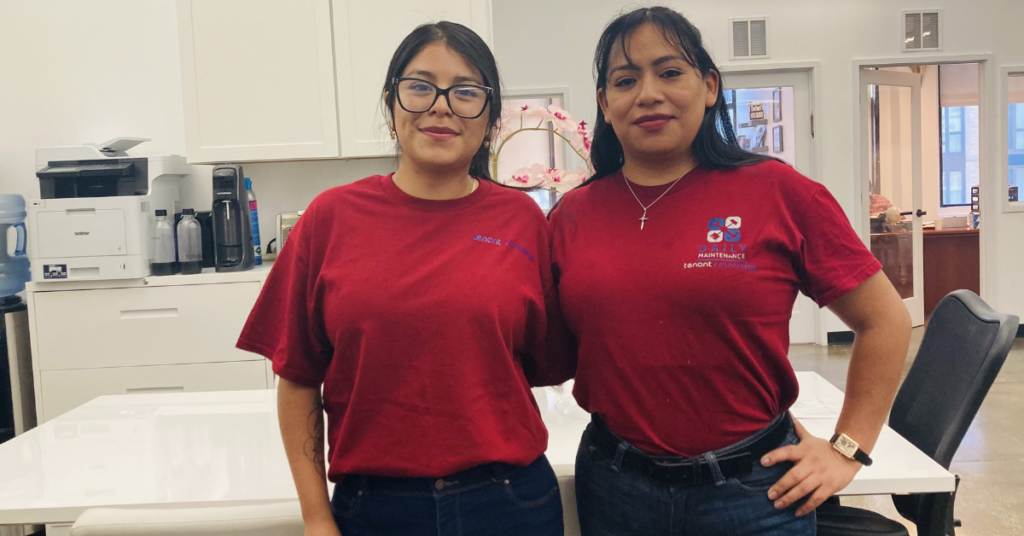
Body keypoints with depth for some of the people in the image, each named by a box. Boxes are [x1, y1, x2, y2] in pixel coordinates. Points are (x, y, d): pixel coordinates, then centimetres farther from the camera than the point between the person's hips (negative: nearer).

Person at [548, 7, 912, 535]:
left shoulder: (777, 193, -8)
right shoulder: (573, 215, -1)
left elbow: (884, 321, 0)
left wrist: (847, 449, 0)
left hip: (751, 487, -2)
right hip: (614, 483, 3)